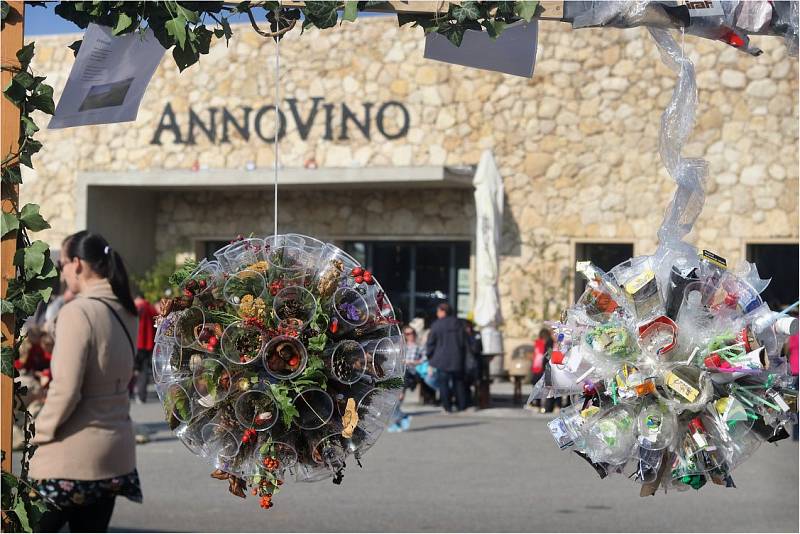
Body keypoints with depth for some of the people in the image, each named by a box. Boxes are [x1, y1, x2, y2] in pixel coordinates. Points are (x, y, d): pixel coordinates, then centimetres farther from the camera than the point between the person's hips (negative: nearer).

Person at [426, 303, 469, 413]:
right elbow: (464, 341, 10)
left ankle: (447, 407, 0)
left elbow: (430, 343, -4)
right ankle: (462, 405, 14)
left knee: (444, 383, 2)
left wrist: (429, 355, 9)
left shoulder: (436, 325, -7)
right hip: (457, 358, 4)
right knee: (458, 381, 13)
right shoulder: (458, 323, 5)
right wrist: (463, 356, 19)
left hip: (442, 359, -4)